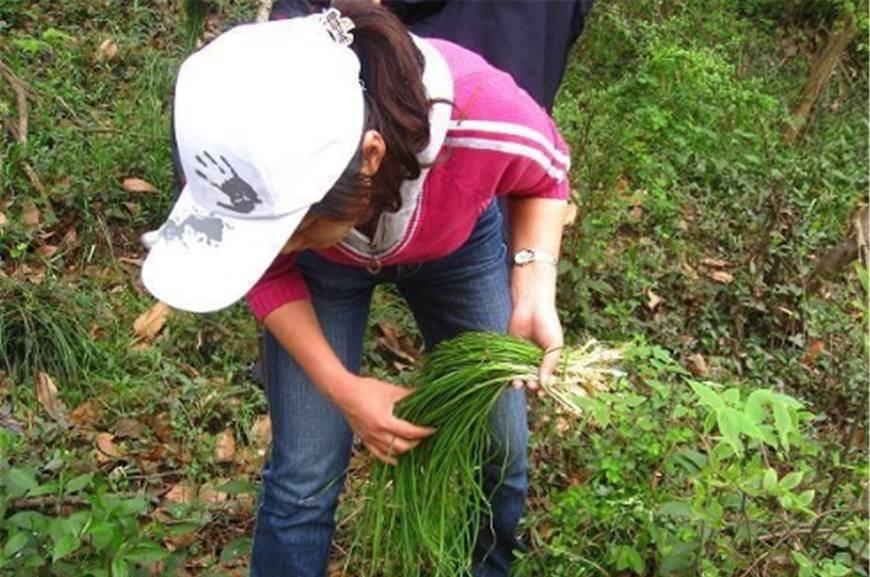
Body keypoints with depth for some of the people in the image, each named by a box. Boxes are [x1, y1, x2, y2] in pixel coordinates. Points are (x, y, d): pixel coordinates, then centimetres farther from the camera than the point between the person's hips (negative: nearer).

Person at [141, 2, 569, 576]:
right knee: (305, 476, -4)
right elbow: (268, 271, -14)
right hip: (320, 268, 0)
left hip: (457, 245, 1)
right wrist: (341, 389, -23)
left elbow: (546, 172, -14)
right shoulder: (249, 164, -38)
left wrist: (535, 287, -29)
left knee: (499, 449, 5)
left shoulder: (486, 120, -41)